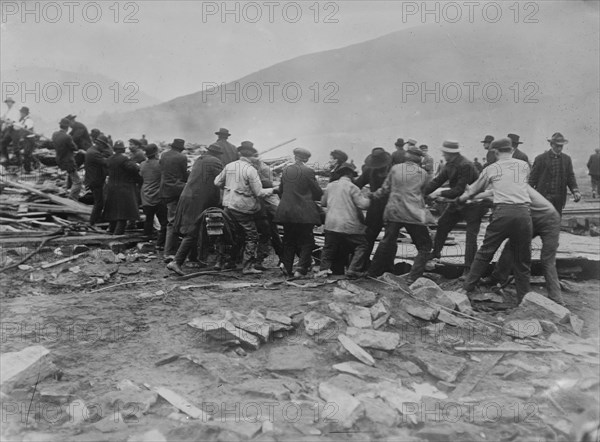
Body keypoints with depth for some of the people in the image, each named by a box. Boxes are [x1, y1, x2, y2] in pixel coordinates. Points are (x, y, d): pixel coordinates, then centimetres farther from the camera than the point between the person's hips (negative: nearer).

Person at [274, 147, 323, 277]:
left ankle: (287, 267, 16)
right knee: (306, 241, 5)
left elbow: (280, 191, 12)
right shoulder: (308, 171, -10)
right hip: (304, 212, -4)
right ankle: (301, 269, -1)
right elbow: (318, 192, -6)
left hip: (286, 211, 4)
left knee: (289, 241, 15)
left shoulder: (286, 170, 4)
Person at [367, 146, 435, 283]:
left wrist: (374, 195, 27)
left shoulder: (395, 168, 5)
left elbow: (385, 188, 10)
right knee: (424, 246, 8)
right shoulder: (422, 173, 3)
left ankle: (373, 272, 27)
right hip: (413, 214, -3)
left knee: (387, 242, 18)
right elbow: (426, 191, 14)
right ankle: (413, 277, -3)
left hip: (393, 212, 3)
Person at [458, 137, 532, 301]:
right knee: (522, 259, 11)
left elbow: (475, 189, 25)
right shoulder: (524, 165, 16)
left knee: (485, 252, 7)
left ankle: (467, 288, 11)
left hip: (503, 212, -2)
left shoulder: (491, 168, 12)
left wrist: (462, 198, 44)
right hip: (524, 212, 2)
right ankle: (523, 298, 16)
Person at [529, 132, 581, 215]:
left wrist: (575, 191, -10)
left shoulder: (567, 159, 10)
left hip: (560, 199, 4)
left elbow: (570, 176, 7)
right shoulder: (540, 159, -2)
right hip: (544, 197, -4)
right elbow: (532, 178, -2)